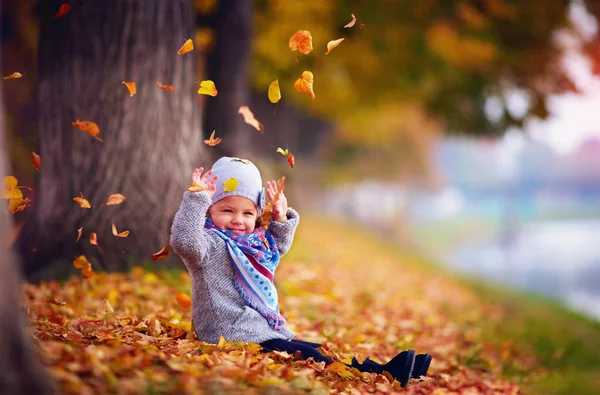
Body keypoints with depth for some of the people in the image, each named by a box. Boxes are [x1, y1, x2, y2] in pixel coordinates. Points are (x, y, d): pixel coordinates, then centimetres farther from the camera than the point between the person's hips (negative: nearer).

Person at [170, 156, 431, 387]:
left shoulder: (254, 242, 17)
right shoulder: (211, 243, -10)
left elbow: (279, 246, 36)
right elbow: (184, 240, -31)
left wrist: (281, 218, 18)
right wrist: (196, 196, -31)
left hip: (268, 331, 10)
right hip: (237, 337, -10)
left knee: (322, 352, -1)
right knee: (307, 356, -22)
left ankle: (382, 370, -8)